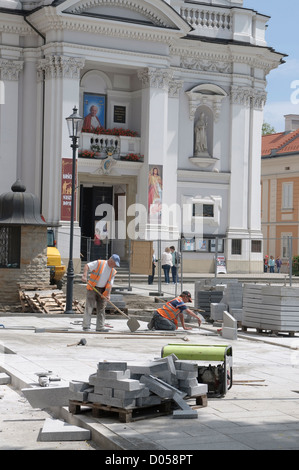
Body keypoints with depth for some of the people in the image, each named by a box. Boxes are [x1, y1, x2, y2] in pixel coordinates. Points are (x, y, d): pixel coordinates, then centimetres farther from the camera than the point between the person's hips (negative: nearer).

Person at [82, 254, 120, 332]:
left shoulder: (113, 272, 8)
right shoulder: (99, 263, -7)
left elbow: (110, 284, 5)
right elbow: (87, 266, -13)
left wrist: (108, 294, -8)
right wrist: (84, 275, -28)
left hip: (102, 291, 6)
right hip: (92, 288, -6)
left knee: (101, 309, 5)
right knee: (89, 307, -7)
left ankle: (100, 327, 11)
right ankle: (86, 326, -6)